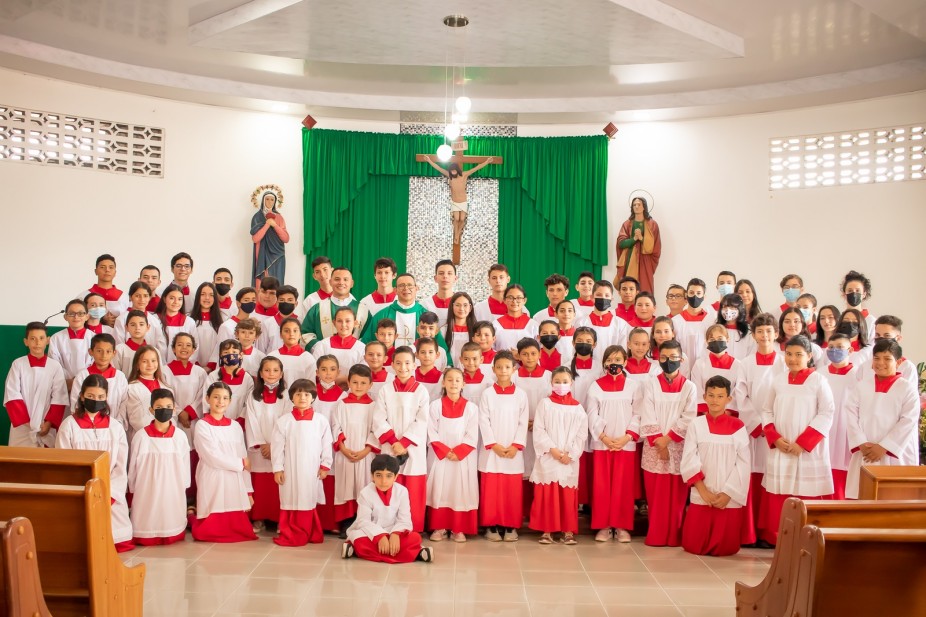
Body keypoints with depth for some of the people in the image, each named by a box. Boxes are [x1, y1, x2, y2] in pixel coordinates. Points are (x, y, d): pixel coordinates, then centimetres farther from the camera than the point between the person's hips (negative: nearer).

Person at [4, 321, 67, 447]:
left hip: (47, 428, 0)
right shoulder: (18, 364, -1)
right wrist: (25, 422, -10)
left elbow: (59, 398, 0)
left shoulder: (55, 366, 1)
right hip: (22, 427, 0)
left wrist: (49, 423, -9)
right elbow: (12, 396, -4)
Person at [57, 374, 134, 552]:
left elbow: (121, 468, 3)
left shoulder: (116, 428, 5)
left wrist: (108, 496, -11)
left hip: (111, 498, 2)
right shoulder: (69, 426, -1)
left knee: (118, 539, -10)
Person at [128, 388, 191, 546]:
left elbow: (185, 465, 5)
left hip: (173, 491, 1)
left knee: (171, 520, 9)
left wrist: (183, 489, 9)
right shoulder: (141, 436, -9)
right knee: (147, 529, 3)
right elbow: (133, 467, 1)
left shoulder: (180, 436, -5)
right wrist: (133, 490, 7)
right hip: (147, 492, -1)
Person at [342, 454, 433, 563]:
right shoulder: (365, 493, -12)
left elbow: (404, 520, -9)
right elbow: (363, 521, -17)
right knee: (360, 542, -37)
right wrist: (380, 536, -32)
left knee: (415, 538, -26)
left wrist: (395, 534, -30)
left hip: (393, 534, 2)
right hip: (372, 534, -2)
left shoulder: (402, 491, -7)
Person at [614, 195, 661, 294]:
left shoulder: (652, 225, 4)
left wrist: (641, 238, -16)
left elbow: (655, 246, -4)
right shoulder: (627, 224, 10)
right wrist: (634, 238, -15)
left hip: (644, 263, -2)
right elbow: (621, 243, 0)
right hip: (629, 263, 2)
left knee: (644, 292, -6)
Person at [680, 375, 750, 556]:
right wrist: (703, 491, -11)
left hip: (730, 497, 0)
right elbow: (689, 460, -4)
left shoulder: (737, 426, 0)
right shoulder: (696, 424, 0)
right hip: (701, 496, 0)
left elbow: (743, 464, -3)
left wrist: (728, 493, -10)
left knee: (725, 548, 3)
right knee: (693, 546, 2)